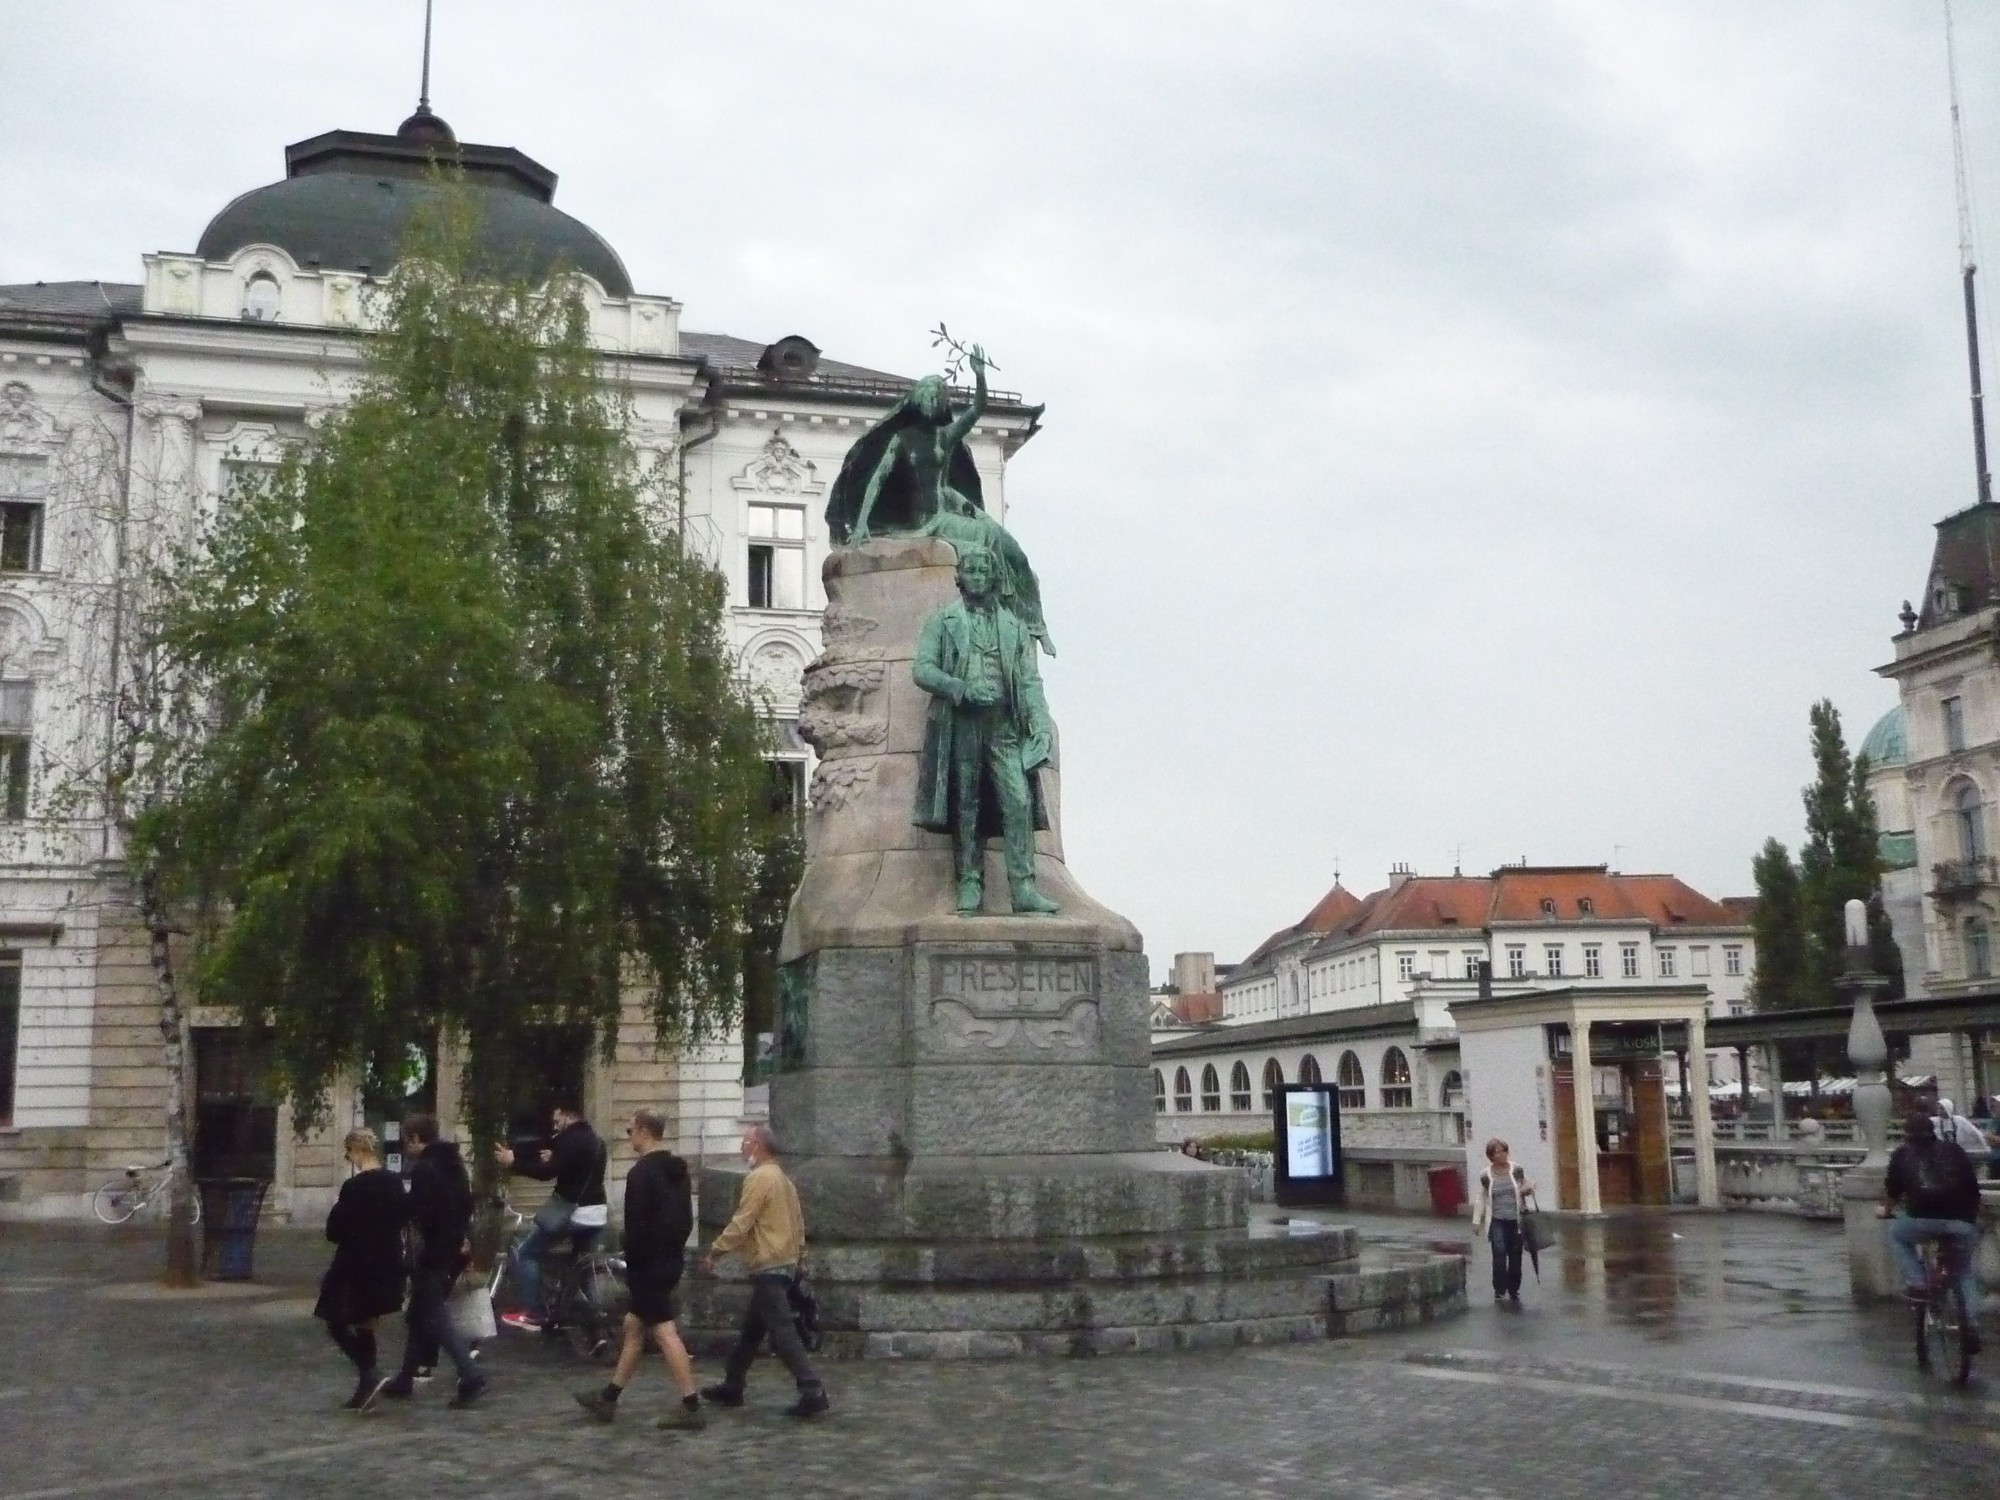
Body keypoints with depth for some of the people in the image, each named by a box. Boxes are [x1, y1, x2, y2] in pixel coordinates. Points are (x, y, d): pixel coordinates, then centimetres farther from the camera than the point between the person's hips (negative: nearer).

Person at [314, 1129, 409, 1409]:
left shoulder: (353, 1187, -17)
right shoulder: (395, 1182, 4)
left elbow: (334, 1232, -14)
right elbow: (401, 1218, 14)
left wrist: (337, 1210, 3)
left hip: (357, 1266, -7)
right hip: (387, 1264, 7)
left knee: (337, 1321, 5)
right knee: (365, 1324, 16)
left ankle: (369, 1374, -11)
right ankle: (366, 1387, 17)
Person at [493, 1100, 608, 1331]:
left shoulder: (572, 1139, -12)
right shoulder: (595, 1140, 18)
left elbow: (548, 1173, -21)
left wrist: (513, 1162, -16)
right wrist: (553, 1160, 18)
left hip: (572, 1210, -9)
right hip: (596, 1214, 9)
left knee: (526, 1253, 1)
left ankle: (533, 1313, -4)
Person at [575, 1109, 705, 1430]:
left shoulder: (641, 1173, -16)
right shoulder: (677, 1170, 12)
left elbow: (636, 1225, -19)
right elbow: (686, 1219, 16)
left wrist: (632, 1264, -11)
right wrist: (673, 1248, 17)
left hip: (649, 1265, -10)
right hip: (670, 1262, 10)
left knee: (664, 1332, -8)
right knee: (634, 1325, 17)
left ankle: (691, 1407, -10)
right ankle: (608, 1398, 27)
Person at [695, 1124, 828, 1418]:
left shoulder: (759, 1178, -13)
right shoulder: (783, 1179, 16)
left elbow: (740, 1224, -18)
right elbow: (798, 1224, 18)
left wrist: (713, 1253, -11)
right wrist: (798, 1256, 23)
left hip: (768, 1267, -10)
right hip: (785, 1263, 10)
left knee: (782, 1331, -11)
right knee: (751, 1328, 17)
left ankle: (813, 1392, -16)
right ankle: (732, 1386, 26)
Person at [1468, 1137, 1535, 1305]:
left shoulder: (1516, 1170, 1)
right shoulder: (1485, 1176, -2)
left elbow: (1527, 1187, 15)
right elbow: (1480, 1199, 7)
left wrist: (1528, 1189, -9)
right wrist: (1476, 1221, 5)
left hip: (1516, 1220, 2)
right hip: (1497, 1221, -2)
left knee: (1515, 1258, 8)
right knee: (1499, 1254, -18)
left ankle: (1514, 1293, 21)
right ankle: (1499, 1291, -9)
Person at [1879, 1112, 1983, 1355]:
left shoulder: (1903, 1155, 20)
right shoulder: (1955, 1151, 24)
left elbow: (1892, 1189, 27)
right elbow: (1974, 1188, 27)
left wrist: (1886, 1210, 47)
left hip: (1924, 1220, -2)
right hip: (1963, 1223, 3)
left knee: (1896, 1235, 30)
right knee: (1966, 1272, 25)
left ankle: (1916, 1283, 11)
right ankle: (1972, 1326, 12)